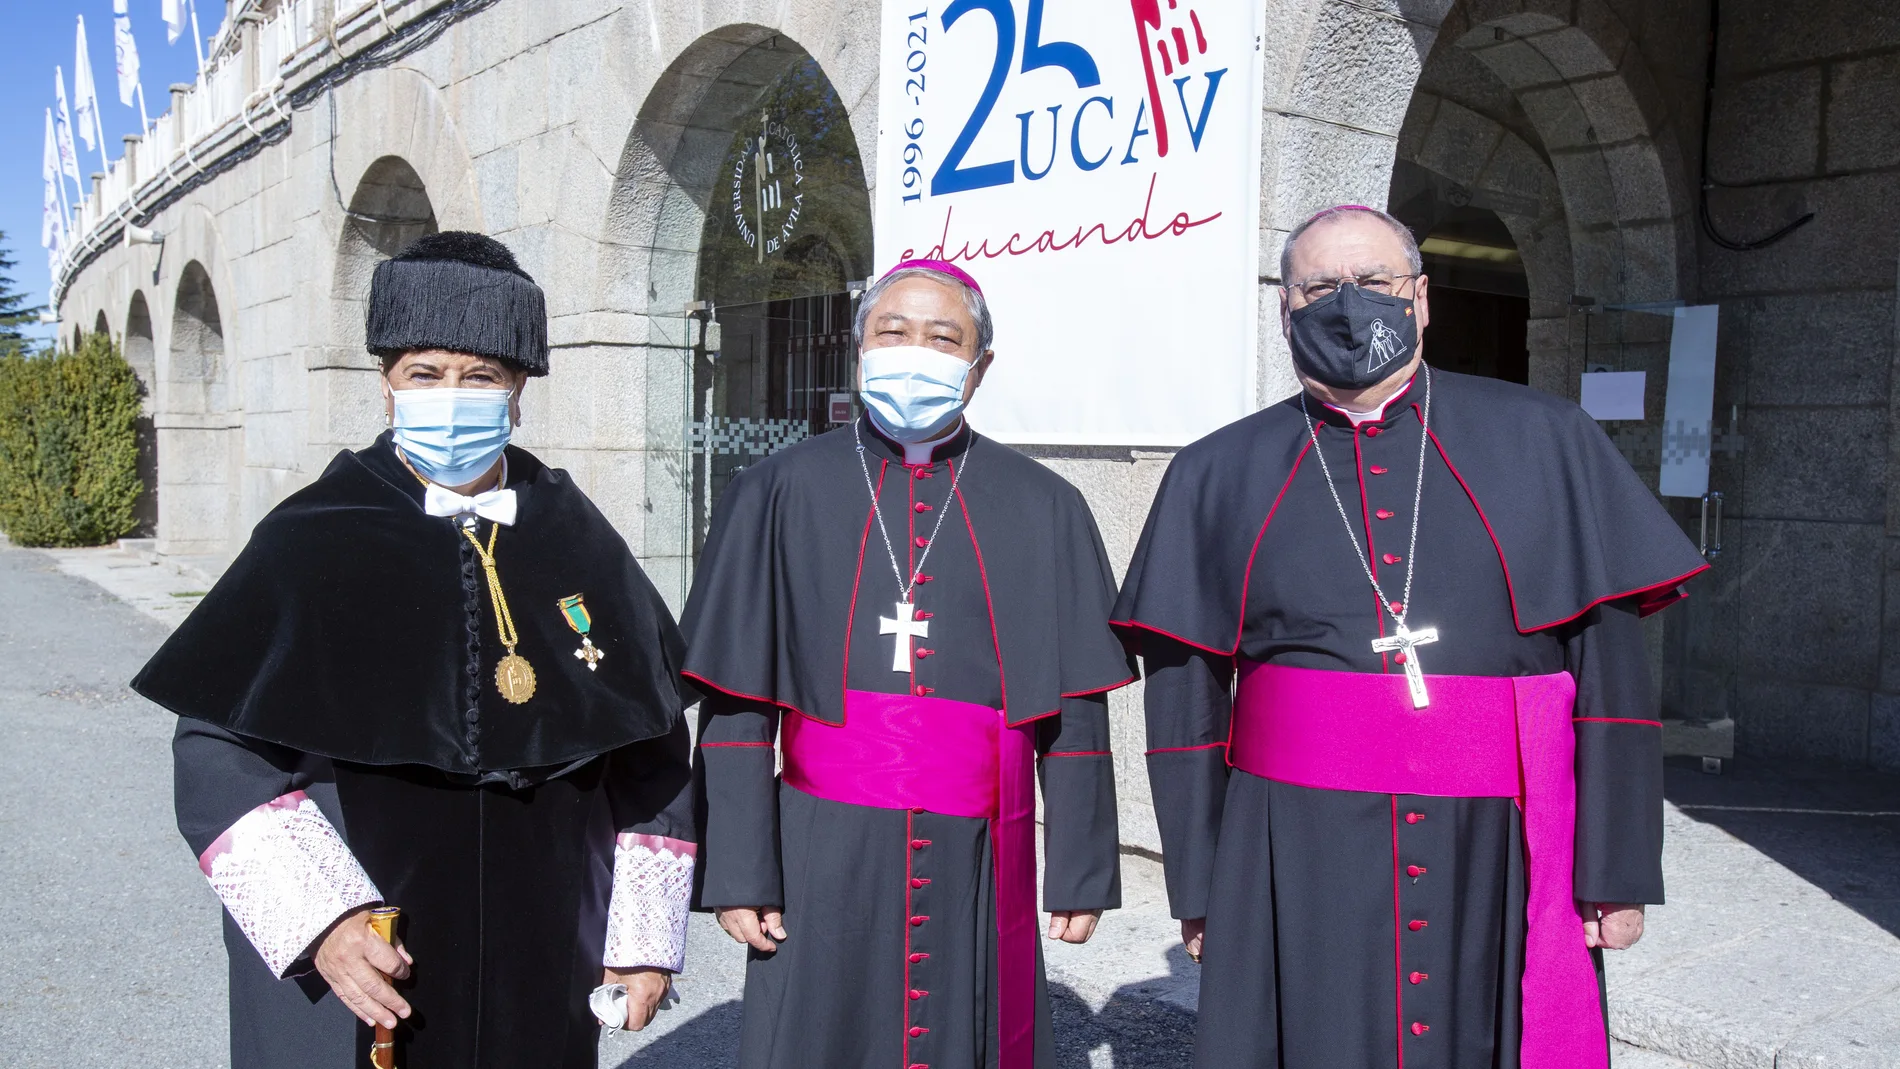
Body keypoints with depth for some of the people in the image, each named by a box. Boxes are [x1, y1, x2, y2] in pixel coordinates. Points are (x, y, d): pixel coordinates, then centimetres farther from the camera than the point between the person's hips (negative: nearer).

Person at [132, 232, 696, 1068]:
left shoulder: (578, 546, 0)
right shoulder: (311, 540, -6)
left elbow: (649, 749, 4)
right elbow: (222, 750, -8)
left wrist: (647, 932, 3)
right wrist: (318, 917, -20)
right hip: (358, 974, -2)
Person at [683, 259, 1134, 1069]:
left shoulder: (1043, 509, 3)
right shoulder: (781, 494, 1)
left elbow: (1075, 714, 4)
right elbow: (735, 707, 0)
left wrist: (1082, 872, 3)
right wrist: (737, 872, -4)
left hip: (978, 870, 1)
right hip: (826, 860, 0)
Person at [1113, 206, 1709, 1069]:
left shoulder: (1544, 444, 3)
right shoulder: (1219, 477, 4)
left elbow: (1610, 664, 1)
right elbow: (1185, 690, 5)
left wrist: (1618, 868, -2)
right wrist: (1198, 886, 4)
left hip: (1502, 863, 0)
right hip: (1295, 874, 0)